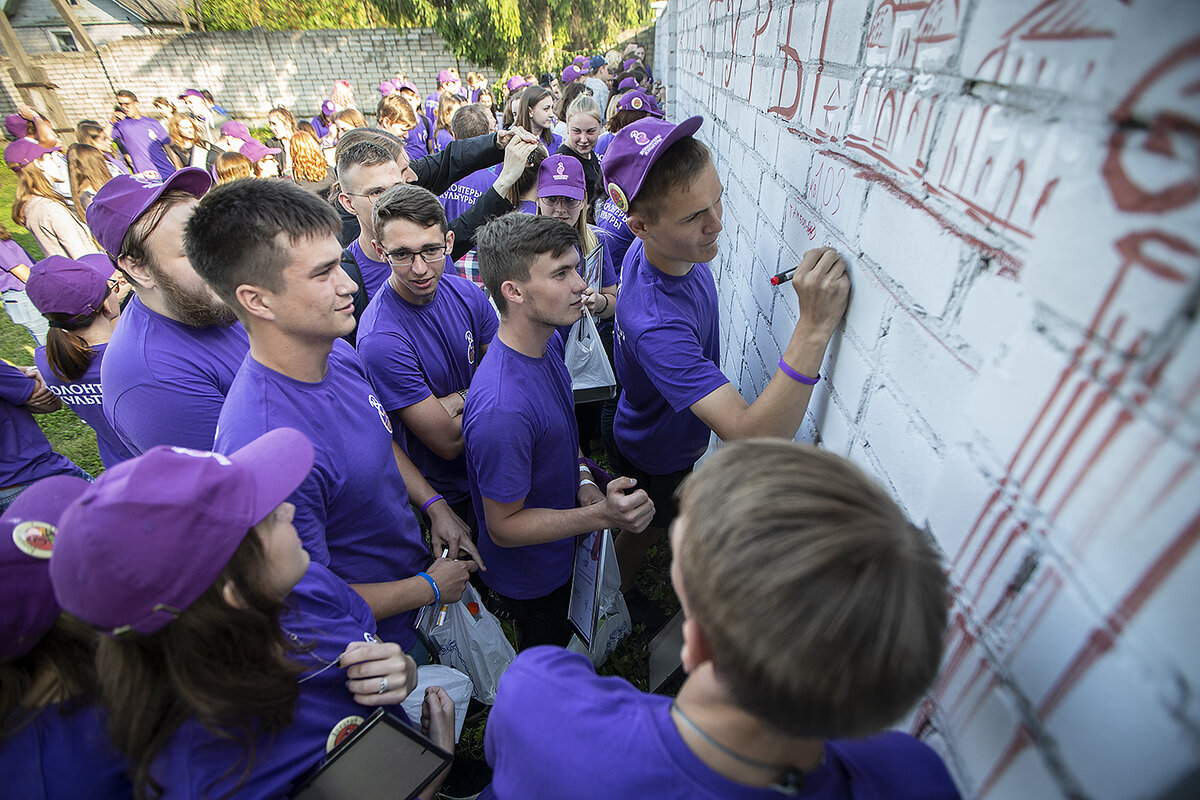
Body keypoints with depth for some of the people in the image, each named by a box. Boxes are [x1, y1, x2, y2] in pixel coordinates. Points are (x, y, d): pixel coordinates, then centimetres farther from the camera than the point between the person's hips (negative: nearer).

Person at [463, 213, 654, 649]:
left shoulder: (548, 340, -12)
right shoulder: (501, 409, -43)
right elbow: (504, 526, -29)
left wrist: (583, 481, -11)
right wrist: (600, 515, -39)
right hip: (530, 579, -6)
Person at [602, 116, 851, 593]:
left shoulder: (651, 249, -19)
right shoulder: (655, 324, -49)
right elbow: (753, 439, -51)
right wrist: (814, 326, -56)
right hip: (656, 460, -8)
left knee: (645, 521, 35)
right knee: (644, 530, 24)